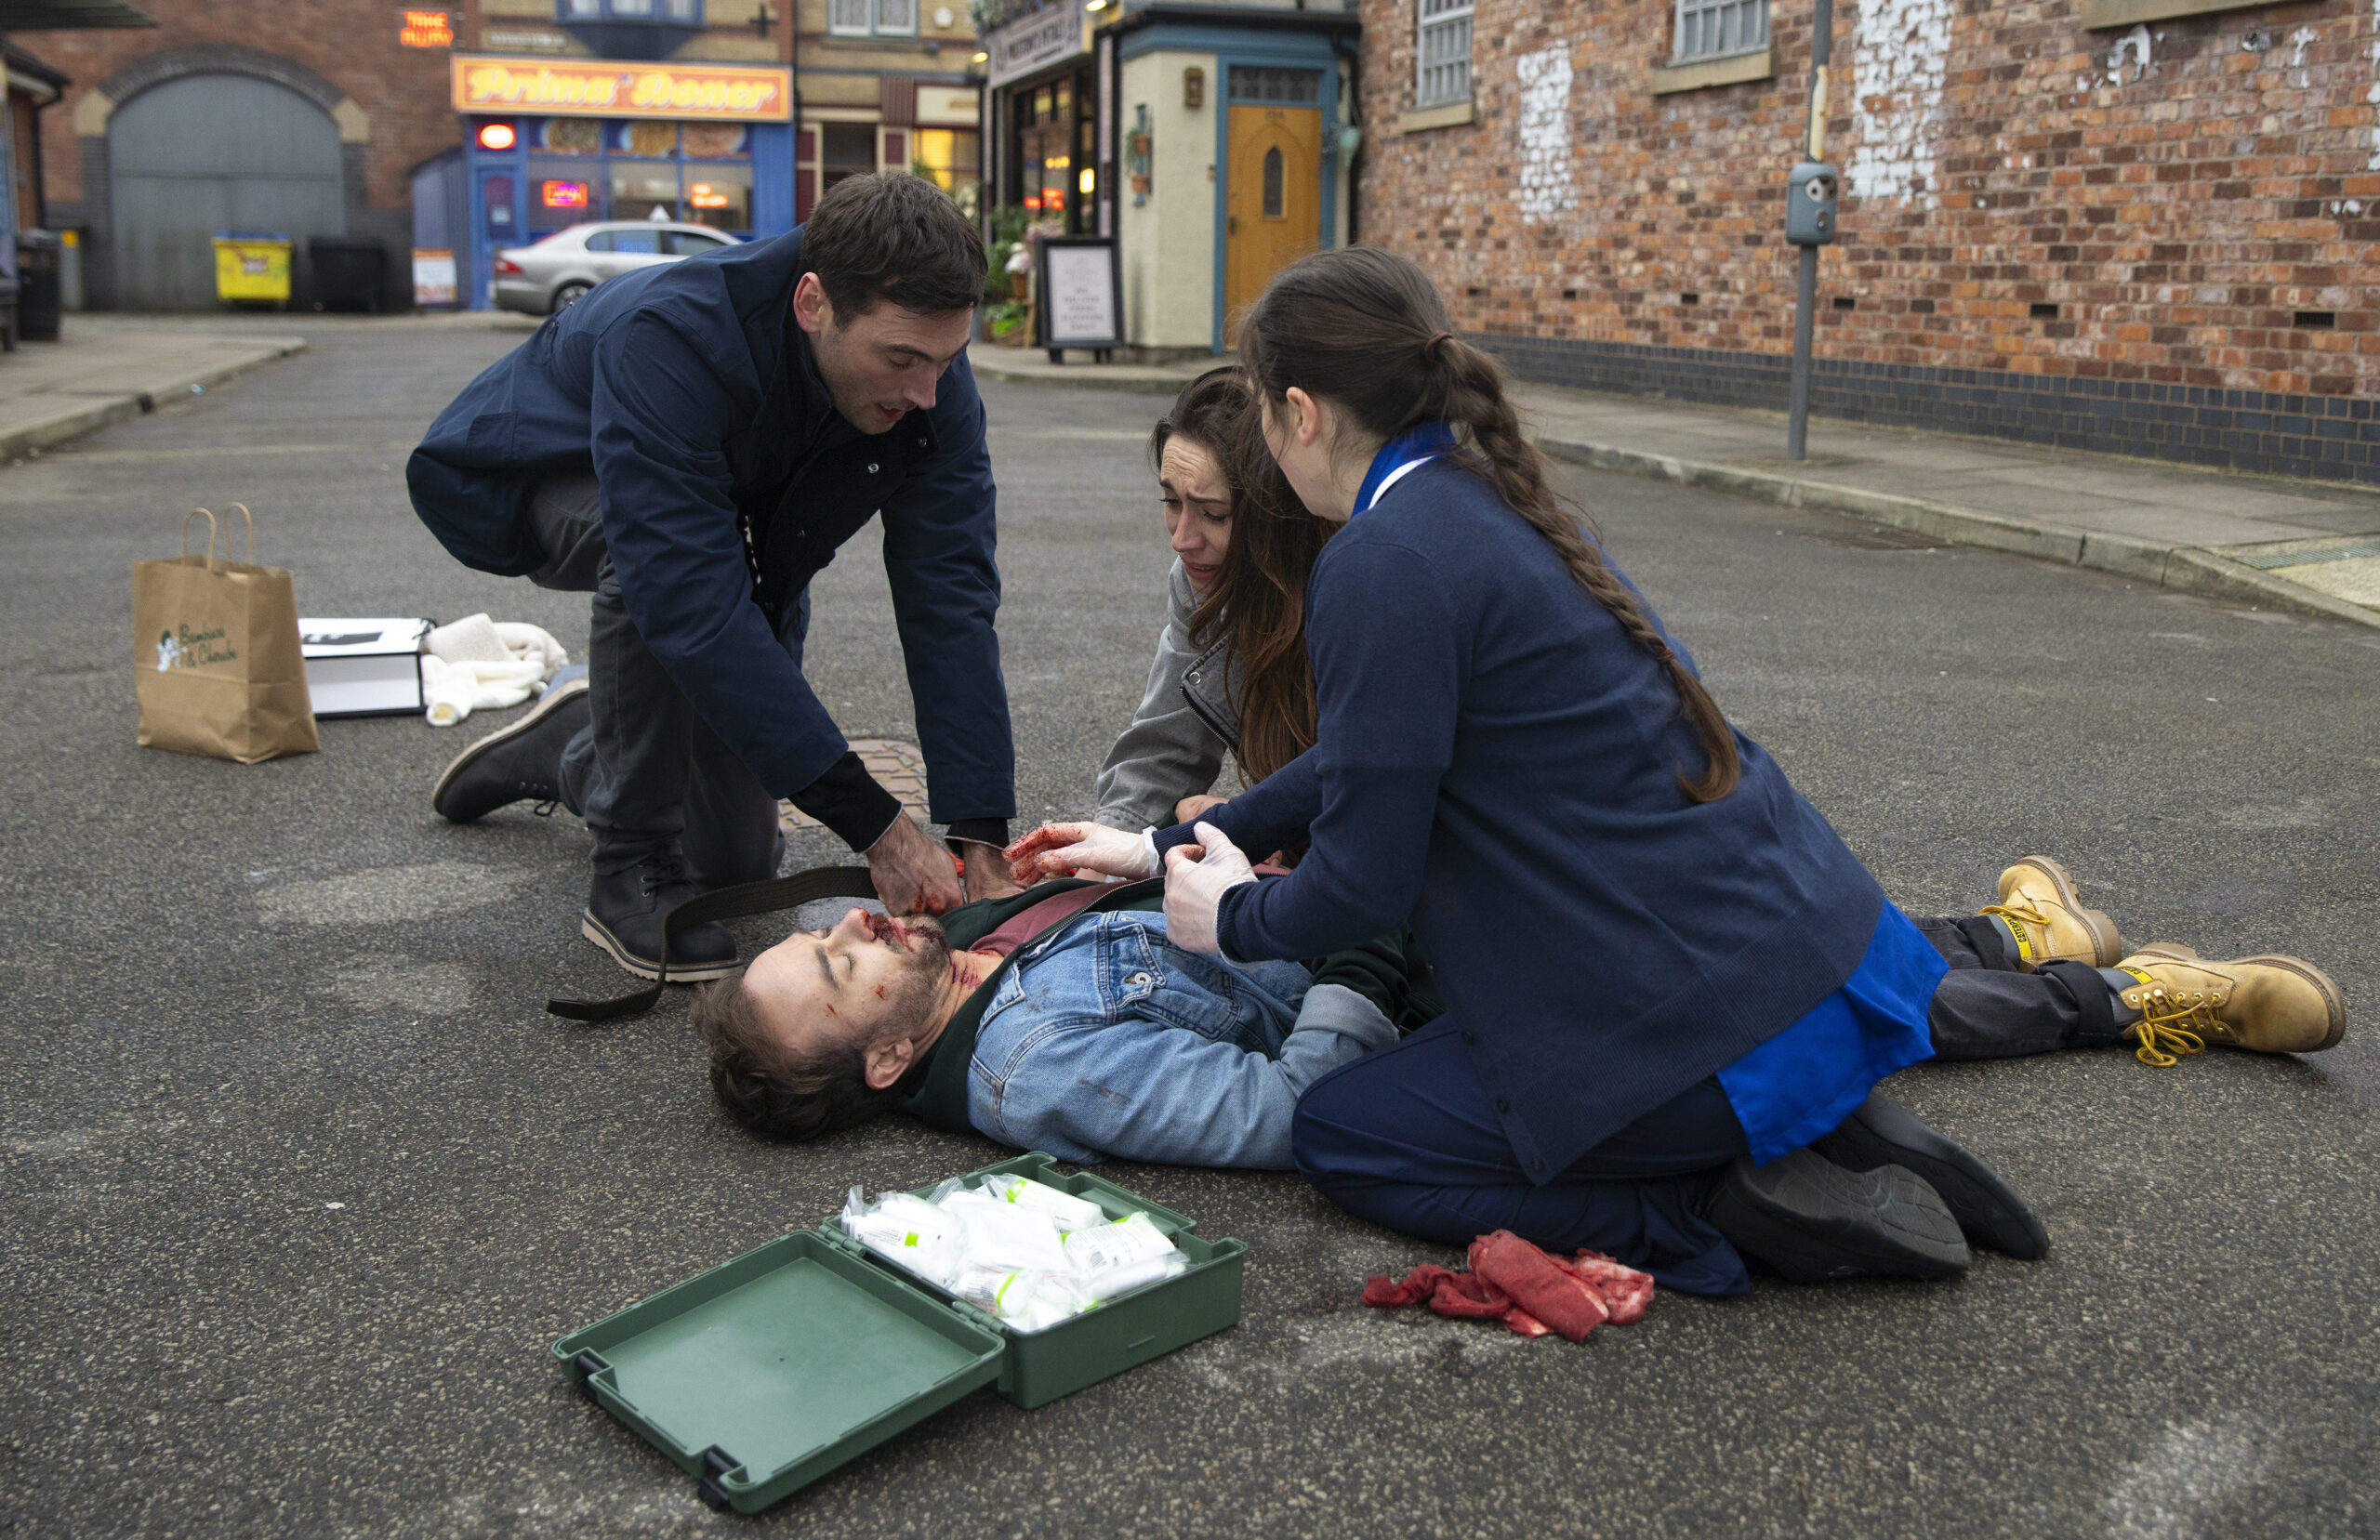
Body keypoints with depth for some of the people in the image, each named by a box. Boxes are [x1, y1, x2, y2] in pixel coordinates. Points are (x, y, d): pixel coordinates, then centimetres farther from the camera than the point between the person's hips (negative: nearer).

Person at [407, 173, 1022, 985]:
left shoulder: (930, 378, -27)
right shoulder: (667, 337, -43)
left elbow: (951, 599, -28)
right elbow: (692, 606, -48)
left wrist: (981, 841, -36)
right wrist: (875, 826, -49)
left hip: (740, 524, 5)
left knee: (736, 863, 2)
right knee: (649, 550, -42)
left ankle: (574, 756, 33)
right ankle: (631, 868, -22)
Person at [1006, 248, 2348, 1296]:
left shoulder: (1384, 565, -18)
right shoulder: (1490, 496, 12)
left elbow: (1366, 881, -15)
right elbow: (1373, 756, 22)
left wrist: (1235, 918, 7)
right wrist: (1167, 849, 26)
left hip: (1717, 1022, -8)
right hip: (1820, 930, 9)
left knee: (1341, 1135, 5)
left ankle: (1728, 1211, -6)